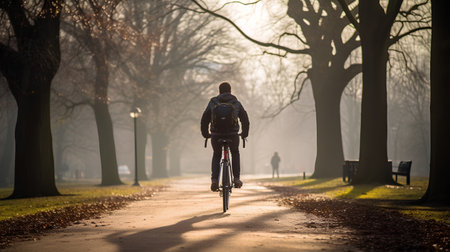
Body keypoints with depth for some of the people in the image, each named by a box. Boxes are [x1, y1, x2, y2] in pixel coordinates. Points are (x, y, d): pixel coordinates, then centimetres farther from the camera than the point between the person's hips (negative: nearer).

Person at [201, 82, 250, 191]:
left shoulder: (212, 102, 9)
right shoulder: (236, 103, 10)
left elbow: (204, 120, 8)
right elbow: (245, 120, 11)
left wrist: (205, 134, 20)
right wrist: (244, 134, 25)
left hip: (216, 135, 0)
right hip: (232, 135, 0)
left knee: (216, 156, 24)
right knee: (235, 153, 28)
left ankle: (214, 180, 4)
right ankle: (236, 179, 16)